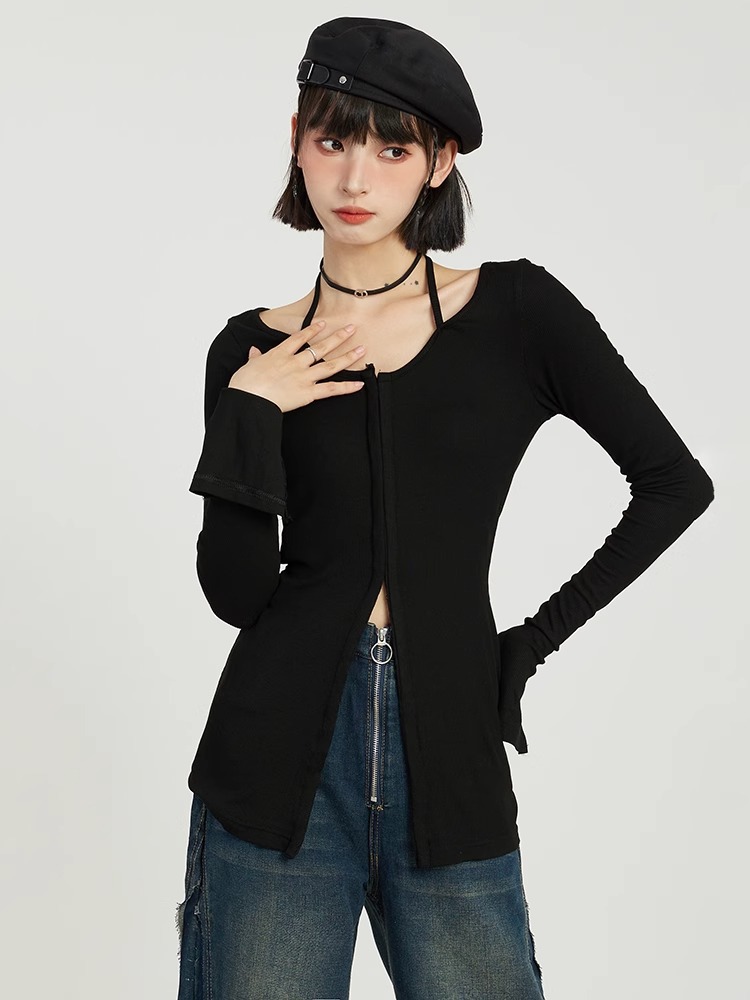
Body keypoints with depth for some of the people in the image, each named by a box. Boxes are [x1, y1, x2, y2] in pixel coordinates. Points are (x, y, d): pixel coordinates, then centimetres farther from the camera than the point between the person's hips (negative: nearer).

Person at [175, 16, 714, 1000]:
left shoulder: (516, 310, 0)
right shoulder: (256, 353, 4)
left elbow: (674, 482, 2)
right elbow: (236, 593, 0)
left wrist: (534, 641, 0)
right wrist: (248, 419, -12)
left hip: (449, 754, 0)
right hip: (280, 760, 1)